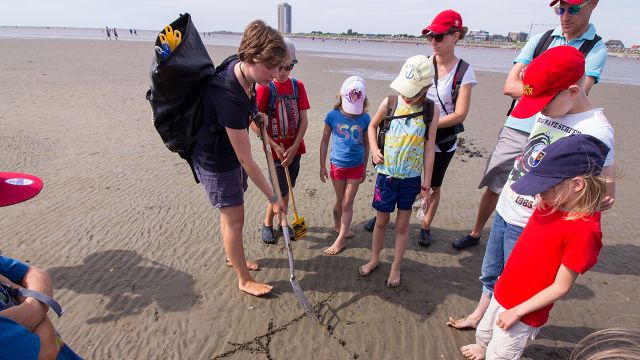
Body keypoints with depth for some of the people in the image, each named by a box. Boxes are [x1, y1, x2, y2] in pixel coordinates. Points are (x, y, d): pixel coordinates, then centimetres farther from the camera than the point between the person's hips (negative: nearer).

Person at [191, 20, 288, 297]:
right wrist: (273, 197, -23)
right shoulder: (229, 98, -36)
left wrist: (254, 114, -2)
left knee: (231, 213, 22)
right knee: (234, 218, 3)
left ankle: (233, 257, 45)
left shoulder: (240, 68, -10)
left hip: (230, 155, 8)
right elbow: (246, 160, -30)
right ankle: (244, 281, 23)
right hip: (215, 162, -8)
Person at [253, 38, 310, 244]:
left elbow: (304, 119, 0)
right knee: (281, 191, -1)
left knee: (287, 188, 15)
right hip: (276, 148, -4)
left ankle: (282, 222, 34)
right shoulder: (265, 88, -11)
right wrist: (276, 147, -14)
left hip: (294, 148, 4)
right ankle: (267, 224, 23)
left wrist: (294, 147, -10)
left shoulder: (298, 86, 1)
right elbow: (254, 122, -13)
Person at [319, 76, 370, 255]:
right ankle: (338, 225, 42)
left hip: (356, 166, 0)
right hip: (337, 166, 0)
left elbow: (366, 143, 3)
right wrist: (322, 166, 0)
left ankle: (340, 240, 15)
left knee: (348, 203, 5)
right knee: (340, 200, 16)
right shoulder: (333, 116, -11)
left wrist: (364, 168, 8)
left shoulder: (365, 118, -8)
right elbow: (325, 141, -2)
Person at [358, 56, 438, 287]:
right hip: (386, 174, 1)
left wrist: (426, 186, -3)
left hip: (412, 178, 0)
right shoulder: (389, 103, -8)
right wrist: (374, 149, -8)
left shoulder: (430, 112, -8)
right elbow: (373, 126, 10)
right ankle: (374, 260, 36)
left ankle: (396, 268, 30)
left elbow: (429, 149, -5)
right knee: (381, 220, 14)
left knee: (402, 224, 11)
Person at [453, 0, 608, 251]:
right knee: (493, 188, 12)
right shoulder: (539, 40, 6)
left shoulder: (596, 48, -1)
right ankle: (475, 233, 32)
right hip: (514, 130, 3)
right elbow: (509, 86, -6)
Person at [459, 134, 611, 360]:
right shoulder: (548, 206, -7)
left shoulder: (583, 230, -28)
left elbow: (562, 287, -22)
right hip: (502, 294, 7)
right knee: (484, 333, 30)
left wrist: (517, 311, -19)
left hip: (523, 312, -7)